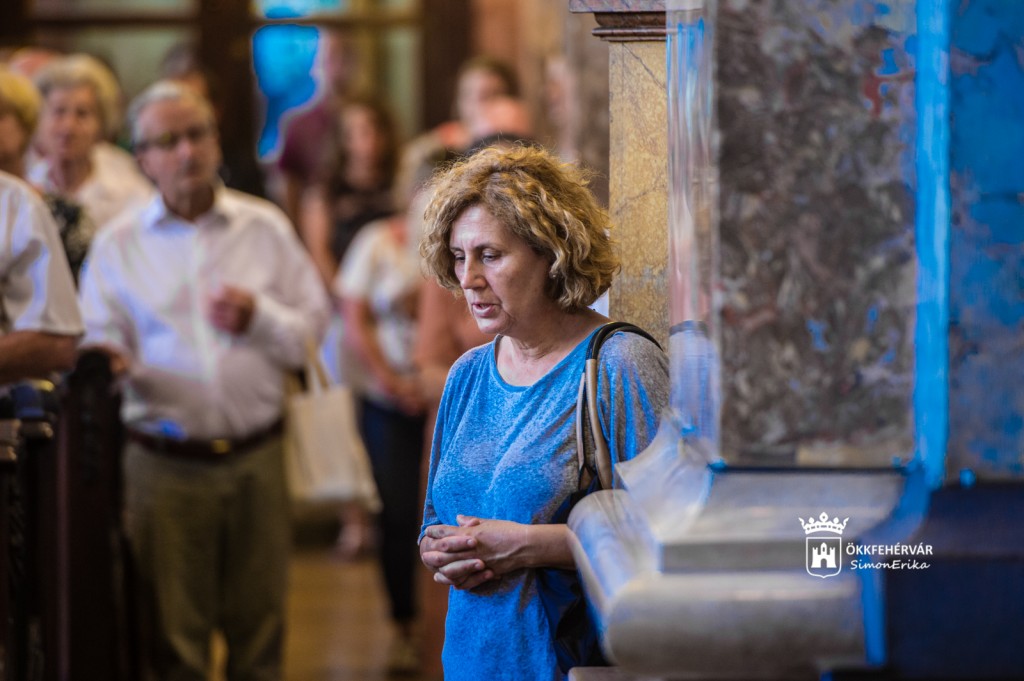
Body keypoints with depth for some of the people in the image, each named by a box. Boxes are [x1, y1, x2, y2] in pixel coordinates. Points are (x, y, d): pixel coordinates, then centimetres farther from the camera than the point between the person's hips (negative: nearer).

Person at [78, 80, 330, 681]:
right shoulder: (118, 245, 6)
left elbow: (313, 330, 7)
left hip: (256, 456, 1)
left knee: (259, 625, 4)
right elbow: (100, 343, 4)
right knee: (173, 632, 1)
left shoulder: (266, 229, 8)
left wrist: (258, 317, -11)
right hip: (164, 465, -1)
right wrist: (113, 361, -18)